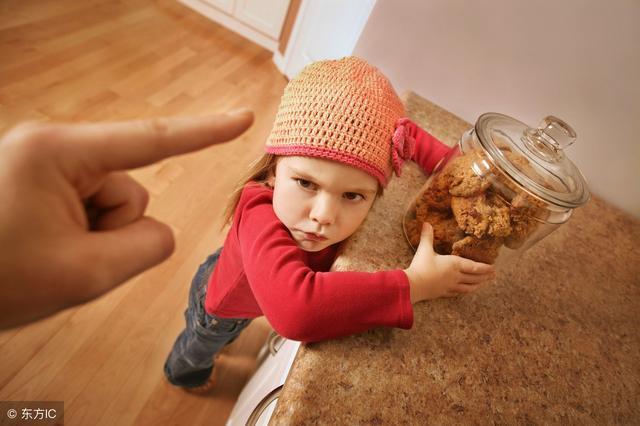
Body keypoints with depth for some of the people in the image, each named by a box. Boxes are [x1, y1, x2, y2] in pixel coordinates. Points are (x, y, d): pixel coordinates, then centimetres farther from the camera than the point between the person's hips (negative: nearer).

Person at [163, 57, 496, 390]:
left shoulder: (341, 175, -34)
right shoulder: (259, 214, -52)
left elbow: (404, 132, -16)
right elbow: (295, 310, -68)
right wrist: (416, 284, -57)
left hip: (257, 285, 4)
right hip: (221, 305, -4)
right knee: (199, 347, 34)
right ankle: (182, 373, 69)